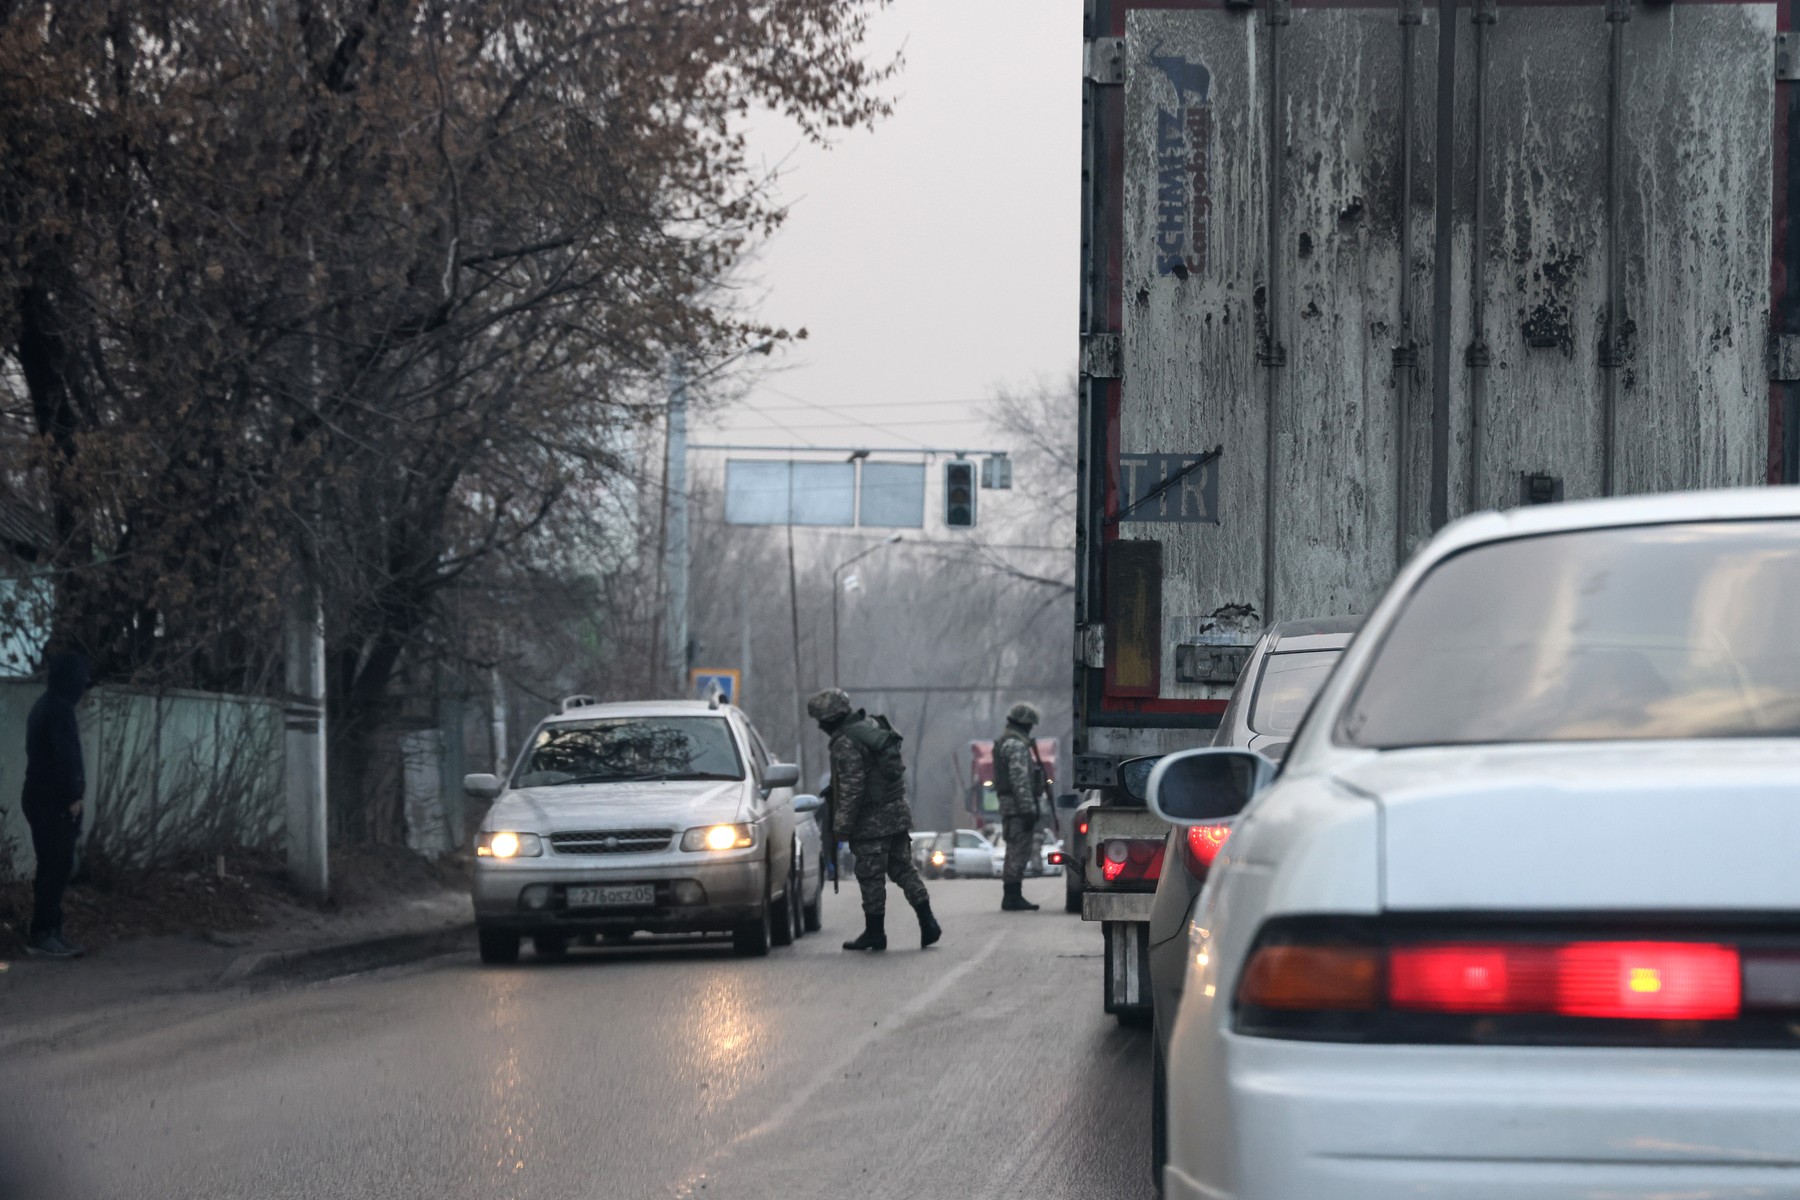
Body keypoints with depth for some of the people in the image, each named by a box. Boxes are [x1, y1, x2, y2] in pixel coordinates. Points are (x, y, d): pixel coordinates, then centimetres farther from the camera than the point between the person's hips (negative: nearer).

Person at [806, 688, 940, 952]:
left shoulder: (845, 744, -17)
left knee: (871, 876, 0)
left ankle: (875, 933, 5)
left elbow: (851, 789, -21)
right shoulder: (873, 727, 11)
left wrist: (843, 826, -16)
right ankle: (928, 923, 6)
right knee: (903, 869, 11)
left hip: (872, 820, -9)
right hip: (897, 812, 9)